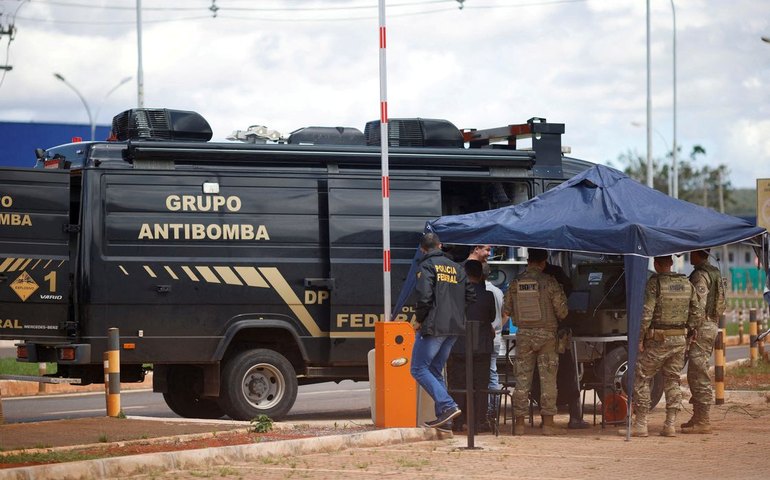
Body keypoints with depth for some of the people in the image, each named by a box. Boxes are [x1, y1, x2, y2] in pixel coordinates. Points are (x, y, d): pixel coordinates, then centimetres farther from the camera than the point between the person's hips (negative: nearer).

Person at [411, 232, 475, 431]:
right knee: (436, 370, 16)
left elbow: (424, 297, -18)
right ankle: (442, 415, 9)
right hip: (455, 328, 7)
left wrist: (419, 320, -4)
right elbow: (471, 297, 12)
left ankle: (448, 406, -17)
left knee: (418, 369, -3)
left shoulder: (427, 266, -6)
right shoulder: (456, 268, 15)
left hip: (433, 327, -7)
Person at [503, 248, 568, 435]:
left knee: (522, 378, 7)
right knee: (548, 378, 4)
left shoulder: (516, 283, 1)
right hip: (546, 335, -2)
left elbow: (506, 310, 8)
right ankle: (547, 422, 3)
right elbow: (562, 311, -7)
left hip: (523, 335, 2)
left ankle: (519, 422, 6)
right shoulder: (549, 282, -8)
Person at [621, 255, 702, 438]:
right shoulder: (686, 284, 7)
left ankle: (640, 424, 0)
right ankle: (670, 424, 9)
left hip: (657, 340, -6)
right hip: (679, 340, 6)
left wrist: (640, 338, -10)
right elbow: (694, 312, 11)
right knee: (672, 381, 12)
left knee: (641, 379, 3)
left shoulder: (654, 284, -12)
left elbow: (646, 314, -16)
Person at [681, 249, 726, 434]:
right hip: (712, 326, 10)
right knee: (697, 374, 16)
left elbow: (700, 306, -21)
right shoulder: (715, 273, 17)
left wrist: (693, 332, -21)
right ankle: (699, 417, 20)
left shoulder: (700, 275, -14)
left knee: (698, 374, -9)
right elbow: (720, 306, 20)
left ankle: (702, 421, -10)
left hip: (701, 328, -10)